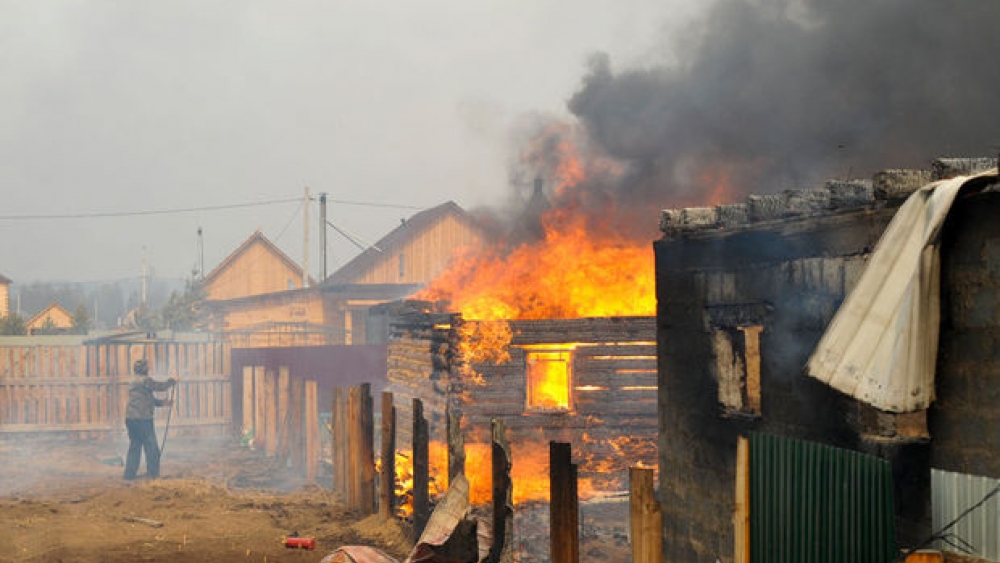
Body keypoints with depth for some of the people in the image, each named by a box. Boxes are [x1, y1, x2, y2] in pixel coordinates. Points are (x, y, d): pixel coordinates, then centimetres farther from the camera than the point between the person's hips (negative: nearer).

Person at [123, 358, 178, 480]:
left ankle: (129, 473, 12)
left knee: (134, 445, 13)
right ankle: (153, 473, 1)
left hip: (130, 418, 8)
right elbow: (160, 386, -4)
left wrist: (162, 402, 21)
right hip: (142, 419, -8)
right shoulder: (145, 380, -10)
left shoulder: (134, 382, 18)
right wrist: (172, 381, 12)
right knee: (151, 446, 0)